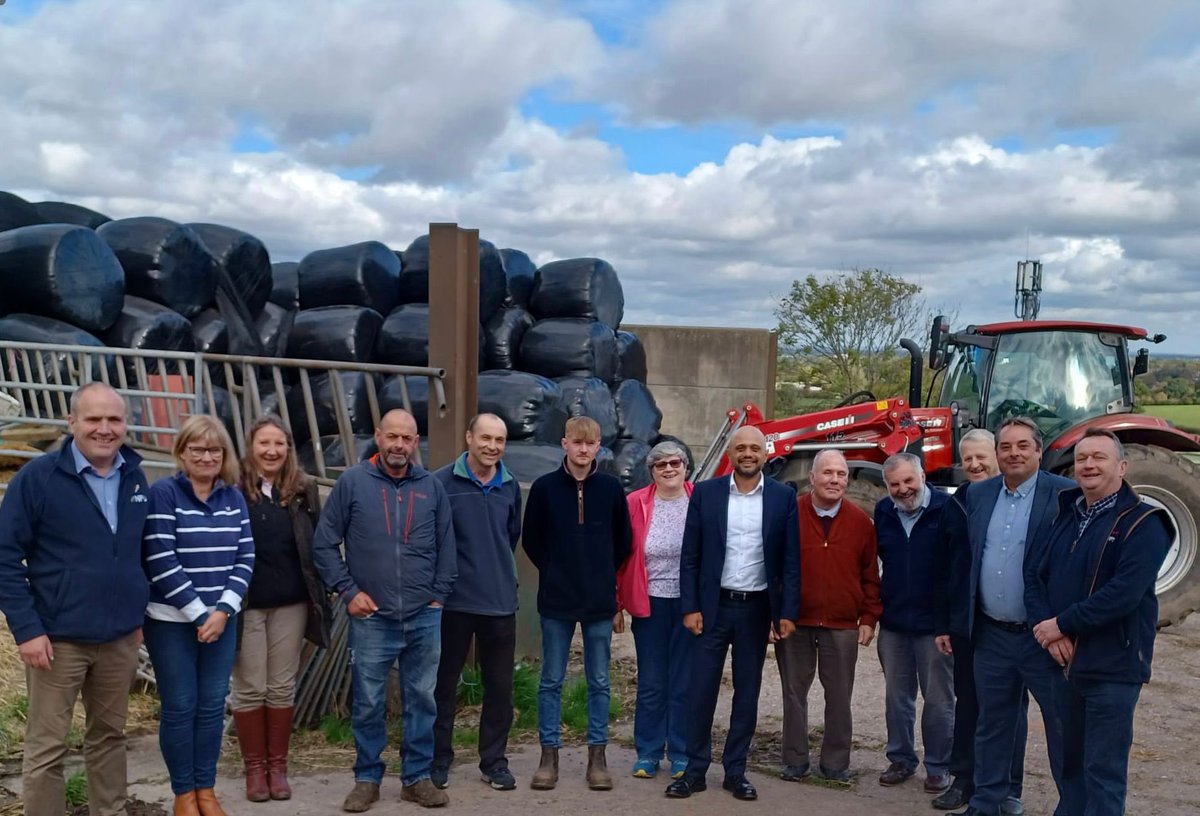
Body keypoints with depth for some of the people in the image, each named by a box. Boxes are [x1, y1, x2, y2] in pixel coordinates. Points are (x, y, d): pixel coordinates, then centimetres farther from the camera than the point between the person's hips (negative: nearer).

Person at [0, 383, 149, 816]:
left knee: (109, 735, 17)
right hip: (58, 638, -4)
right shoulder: (37, 477, -10)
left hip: (120, 638, 5)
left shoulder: (135, 477, 5)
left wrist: (138, 613, 10)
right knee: (46, 748, 5)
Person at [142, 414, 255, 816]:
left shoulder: (234, 497, 5)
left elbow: (245, 558, 3)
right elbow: (160, 562, -15)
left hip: (221, 620, 4)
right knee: (180, 707, 4)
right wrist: (199, 613, -15)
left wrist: (222, 610, -9)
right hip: (172, 622, -4)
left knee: (213, 706, 9)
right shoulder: (163, 493, -9)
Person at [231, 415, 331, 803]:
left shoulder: (303, 488, 2)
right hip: (246, 604, -2)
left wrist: (320, 594, 1)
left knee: (282, 686, 11)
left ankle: (278, 765, 23)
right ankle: (254, 767, 21)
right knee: (249, 688, 7)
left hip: (291, 603, 2)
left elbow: (317, 544, 6)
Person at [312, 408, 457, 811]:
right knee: (368, 703, 7)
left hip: (425, 618, 2)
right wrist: (348, 591, -5)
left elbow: (447, 547, 10)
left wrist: (439, 595, 4)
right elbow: (324, 544, 0)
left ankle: (417, 777, 23)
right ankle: (367, 778, 22)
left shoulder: (432, 486, 3)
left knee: (422, 700, 10)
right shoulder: (352, 482, -3)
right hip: (371, 618, -2)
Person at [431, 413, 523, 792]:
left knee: (500, 686, 9)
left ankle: (494, 761, 23)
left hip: (501, 601, 4)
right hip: (453, 600, -3)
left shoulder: (511, 487, 5)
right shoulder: (442, 483, -9)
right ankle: (439, 759, 24)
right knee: (445, 683, 9)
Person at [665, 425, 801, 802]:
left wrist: (788, 612, -5)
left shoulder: (783, 497, -1)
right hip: (714, 605, 0)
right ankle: (695, 770, 14)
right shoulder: (705, 493, -1)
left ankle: (735, 771, 20)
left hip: (757, 608, 1)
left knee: (747, 692, 9)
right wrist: (690, 607, -6)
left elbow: (791, 559, 0)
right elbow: (690, 555, 0)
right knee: (701, 689, 2)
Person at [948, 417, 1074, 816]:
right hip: (991, 634, 5)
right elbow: (965, 559, 11)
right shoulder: (978, 495, 6)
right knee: (992, 724, 16)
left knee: (1064, 727, 7)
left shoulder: (1065, 495, -9)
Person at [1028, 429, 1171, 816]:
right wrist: (1048, 628, -9)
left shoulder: (1142, 522, -10)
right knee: (1070, 762, 17)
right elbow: (1035, 576, 7)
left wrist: (1062, 623, -16)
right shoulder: (1065, 516, 12)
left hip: (1112, 667, -6)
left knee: (1104, 770, 1)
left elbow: (1124, 593, -21)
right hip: (1064, 660, 7)